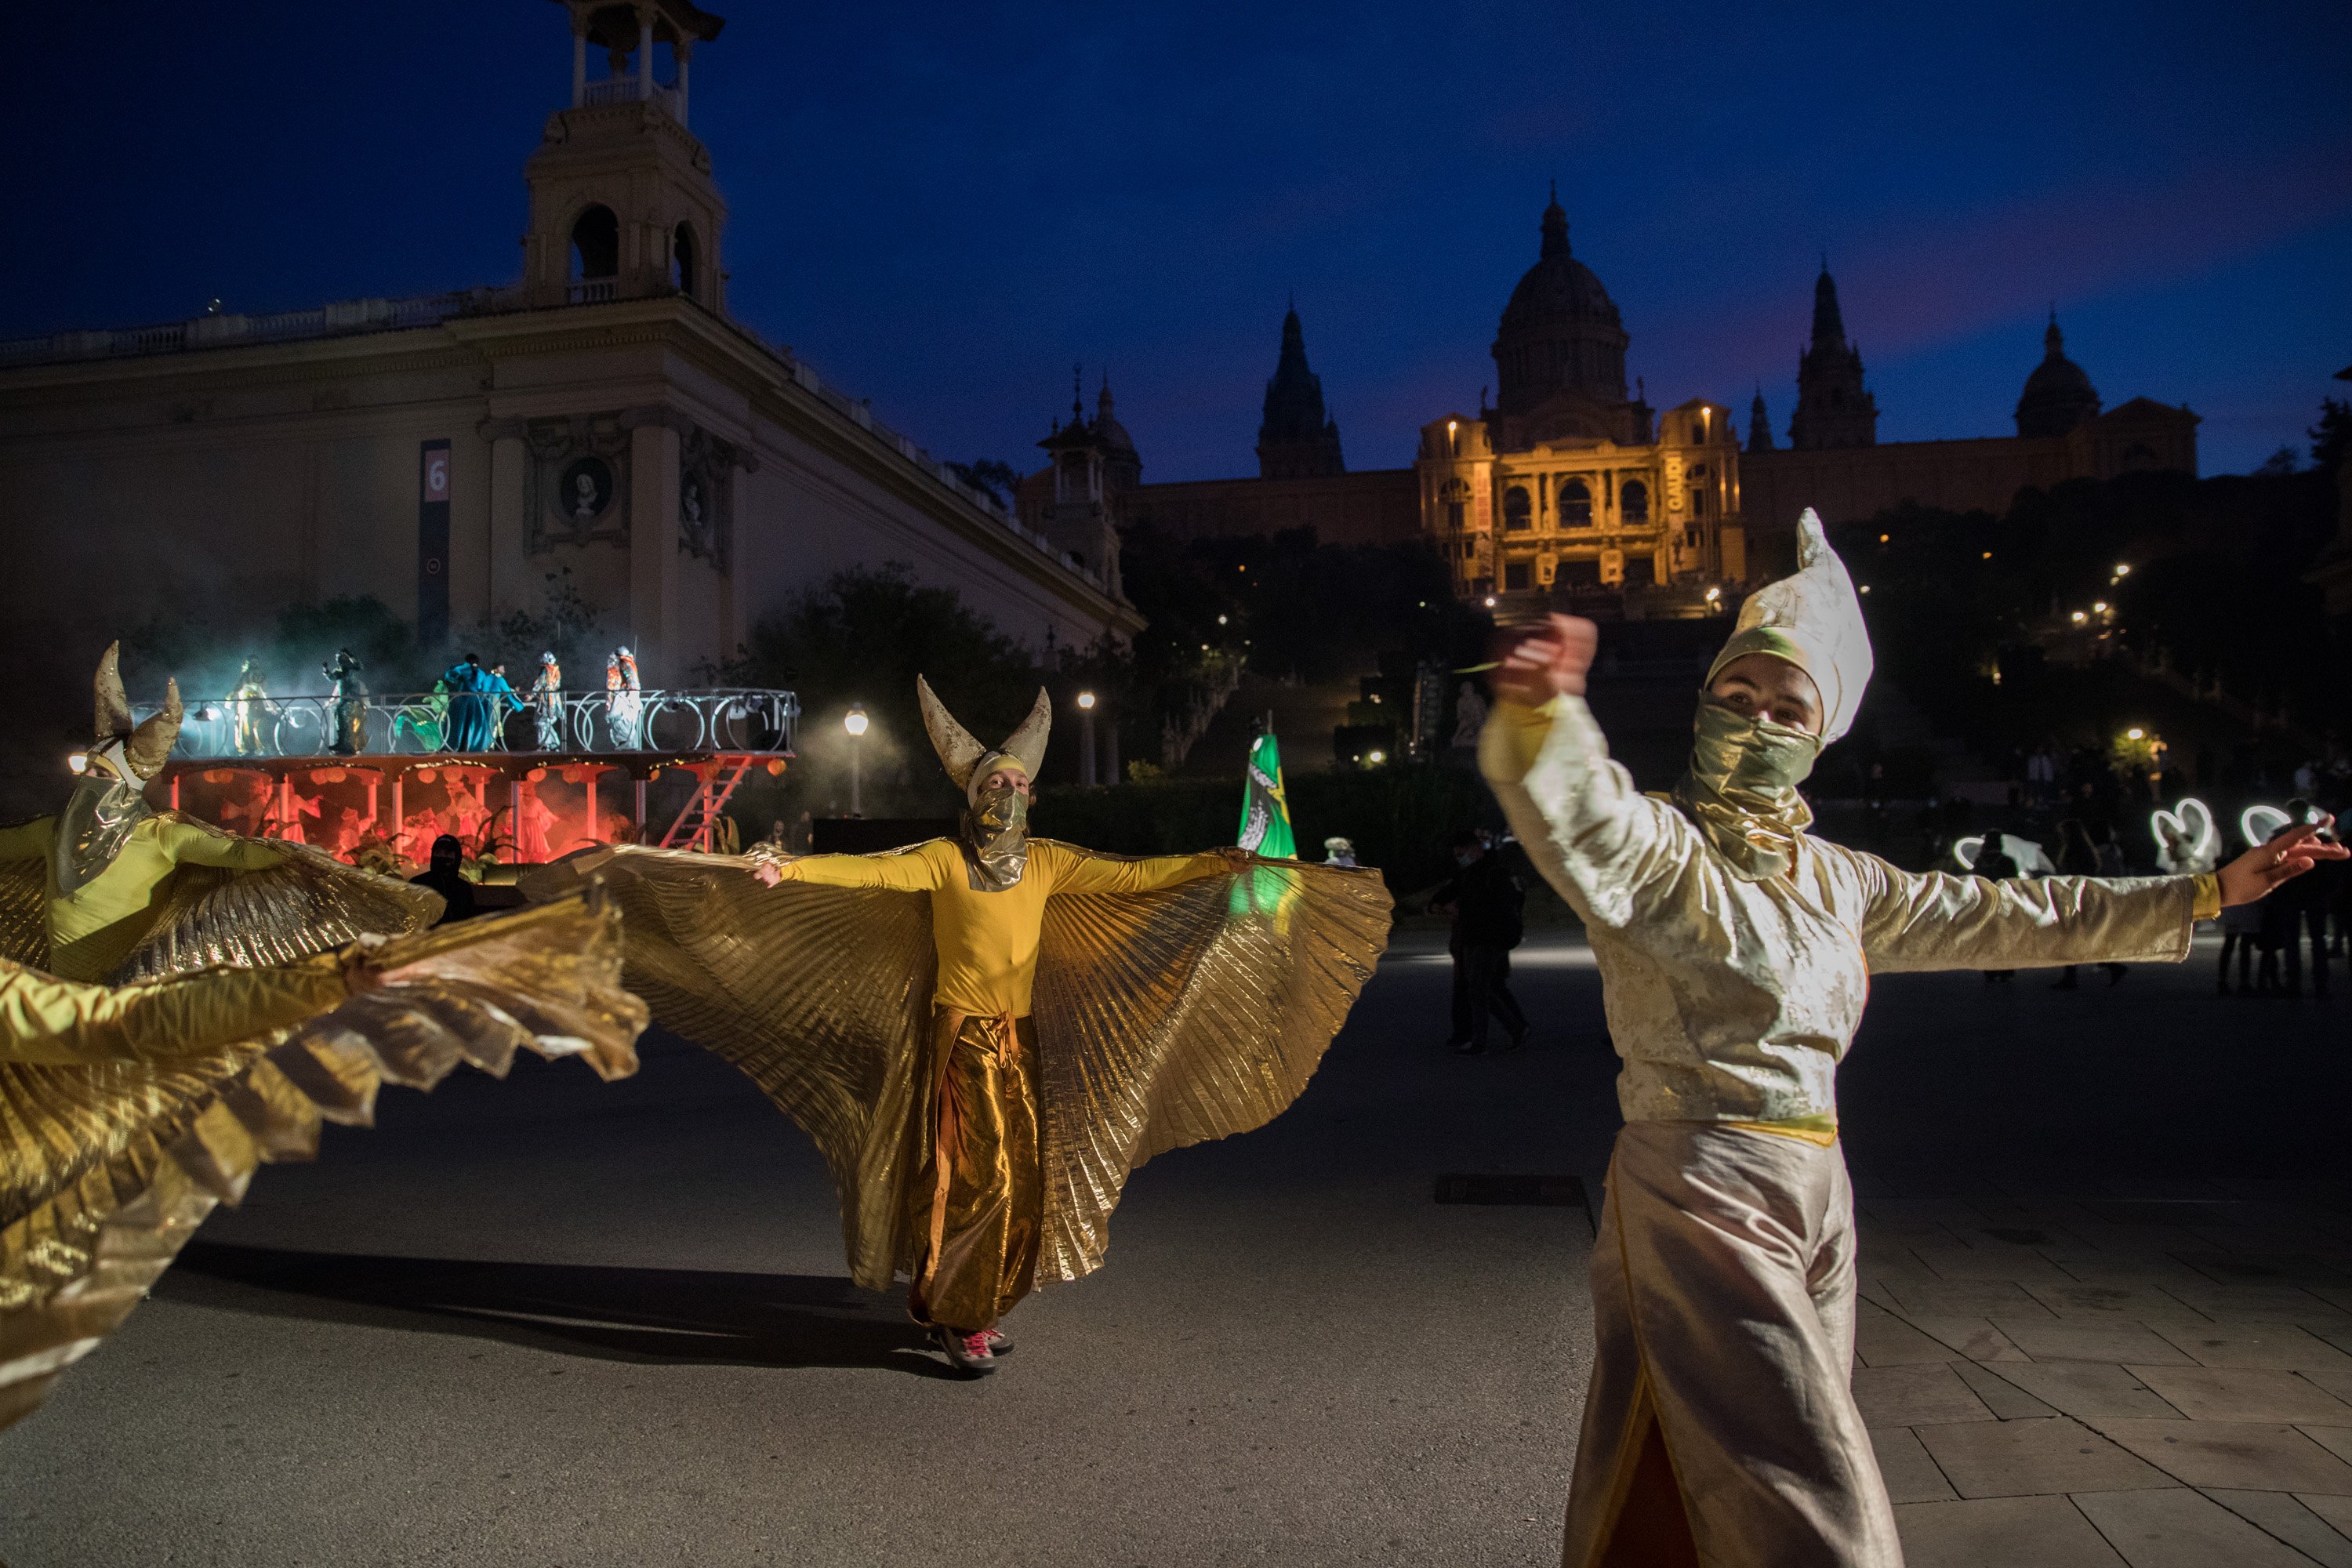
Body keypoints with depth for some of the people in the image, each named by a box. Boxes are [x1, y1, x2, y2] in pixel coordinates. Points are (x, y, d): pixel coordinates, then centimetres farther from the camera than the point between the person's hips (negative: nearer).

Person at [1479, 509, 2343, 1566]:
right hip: (1698, 1190, -8)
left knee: (1785, 1472, 17)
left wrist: (2205, 892, 27)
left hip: (1815, 1198, 8)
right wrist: (1539, 711, -57)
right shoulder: (1655, 846, -10)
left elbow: (1999, 917, 23)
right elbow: (1576, 809, -33)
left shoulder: (1833, 880, 13)